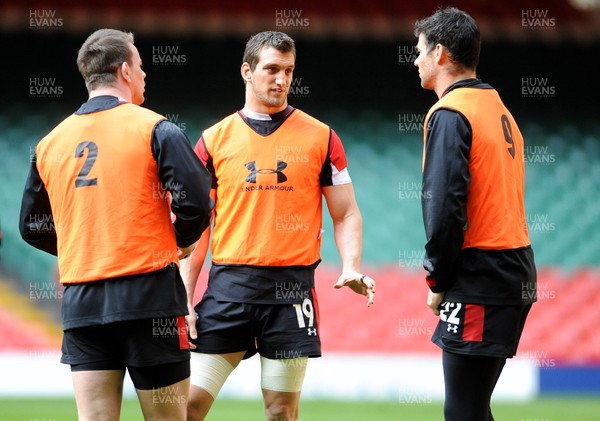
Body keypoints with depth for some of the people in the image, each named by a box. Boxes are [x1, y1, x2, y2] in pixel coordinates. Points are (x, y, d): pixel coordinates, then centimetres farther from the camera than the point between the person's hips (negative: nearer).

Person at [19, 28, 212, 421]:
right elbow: (195, 200, -12)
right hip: (149, 297, -4)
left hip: (79, 301, 4)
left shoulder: (51, 143, 10)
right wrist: (183, 240, 8)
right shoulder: (154, 128, -4)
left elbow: (34, 226, 16)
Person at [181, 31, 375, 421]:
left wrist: (352, 267, -11)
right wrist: (185, 299, 1)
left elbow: (346, 215, 8)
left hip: (291, 291, -1)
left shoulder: (320, 137, 5)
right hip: (228, 286, 1)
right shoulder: (215, 140, 7)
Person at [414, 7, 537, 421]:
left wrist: (438, 280, -6)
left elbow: (443, 206, -18)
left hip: (479, 278, -9)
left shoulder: (450, 114, -10)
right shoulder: (499, 109, 16)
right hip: (516, 273, 9)